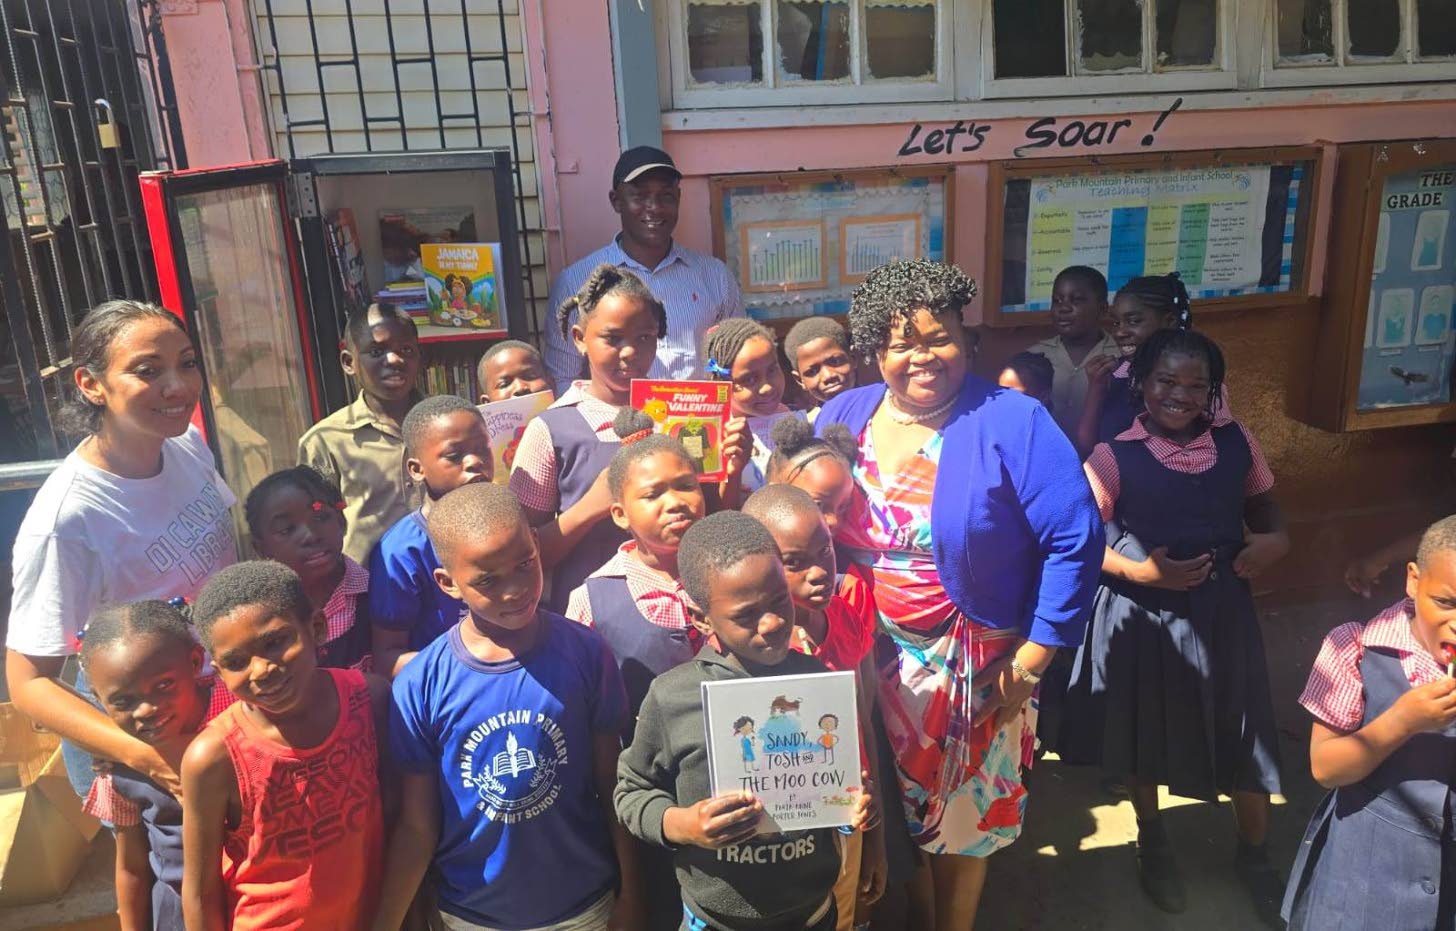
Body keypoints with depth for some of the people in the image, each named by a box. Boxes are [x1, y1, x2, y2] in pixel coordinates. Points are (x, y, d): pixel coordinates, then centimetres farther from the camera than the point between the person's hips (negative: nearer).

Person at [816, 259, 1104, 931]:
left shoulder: (1012, 423, -15)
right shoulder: (841, 417, -2)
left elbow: (1076, 539, -14)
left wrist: (1032, 657, -14)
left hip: (971, 666, -3)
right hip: (867, 660, 4)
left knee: (962, 819, 16)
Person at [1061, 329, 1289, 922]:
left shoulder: (1237, 445, -2)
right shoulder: (1114, 456, -12)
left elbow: (1265, 511, 12)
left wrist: (1275, 542, -9)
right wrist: (1139, 570, -23)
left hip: (1221, 610, 3)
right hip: (1142, 616, -2)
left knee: (1246, 736, 11)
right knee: (1145, 736, 16)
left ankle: (1253, 856, 39)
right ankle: (1153, 844, 43)